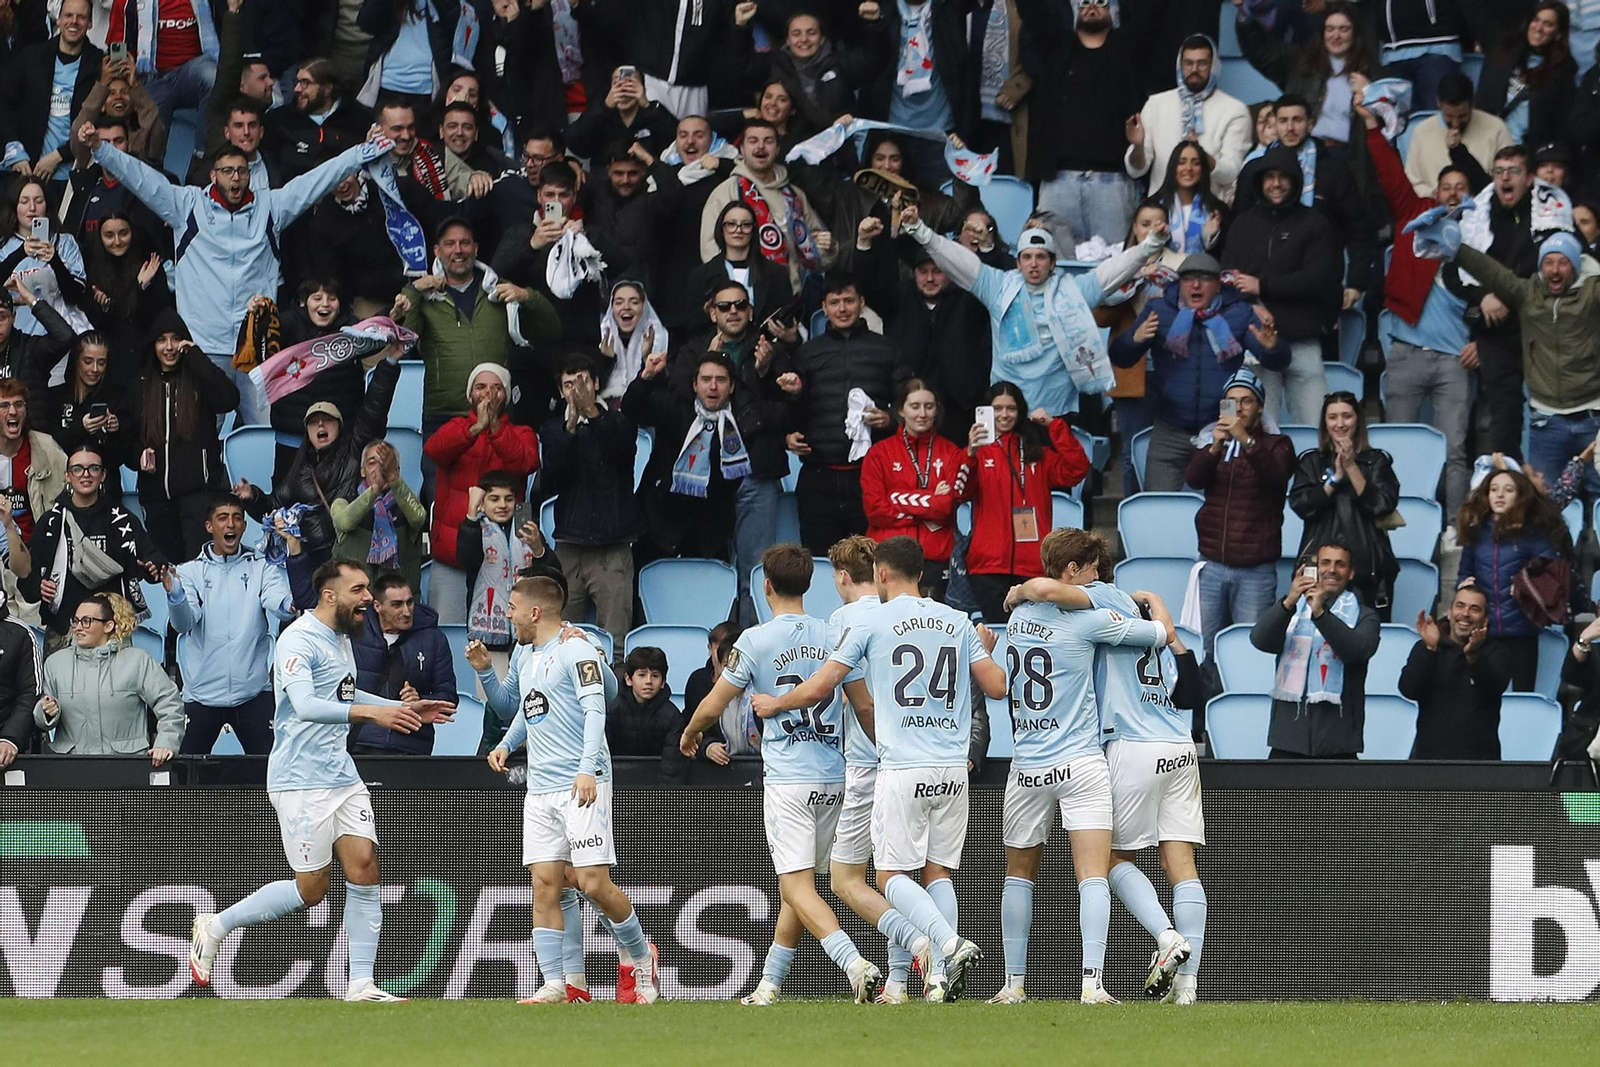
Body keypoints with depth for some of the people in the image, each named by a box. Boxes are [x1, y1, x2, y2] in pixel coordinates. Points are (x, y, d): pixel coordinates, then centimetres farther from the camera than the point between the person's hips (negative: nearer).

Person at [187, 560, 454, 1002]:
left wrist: (404, 709, 24)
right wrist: (371, 712, -42)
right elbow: (305, 704, -31)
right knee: (311, 889, -4)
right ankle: (214, 928, 14)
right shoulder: (298, 640, -16)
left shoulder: (341, 639, 14)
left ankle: (361, 985, 0)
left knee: (364, 870, -3)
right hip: (301, 780, -8)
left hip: (342, 777, 8)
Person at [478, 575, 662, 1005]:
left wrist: (587, 768, -25)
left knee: (593, 883, -10)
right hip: (540, 789, 8)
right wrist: (485, 671, 17)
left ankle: (641, 956, 11)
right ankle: (553, 984, -1)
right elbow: (512, 706, 35)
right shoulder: (524, 655, 19)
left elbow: (595, 708, -15)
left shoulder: (575, 651, -7)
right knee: (544, 885, -2)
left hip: (582, 788, -8)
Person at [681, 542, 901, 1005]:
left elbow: (713, 706, 0)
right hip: (833, 776, 5)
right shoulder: (832, 636, 5)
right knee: (796, 884, 16)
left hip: (788, 781, -5)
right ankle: (770, 983, 20)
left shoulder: (755, 641, -6)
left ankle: (855, 963, -29)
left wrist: (690, 735, 21)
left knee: (797, 885, -9)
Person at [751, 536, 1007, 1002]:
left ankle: (951, 945, -22)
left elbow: (818, 688, 0)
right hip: (953, 769, 5)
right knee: (938, 871, 10)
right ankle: (941, 977, -1)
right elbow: (997, 686, 11)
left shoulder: (872, 623, -2)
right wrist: (986, 650, 32)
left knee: (893, 875, 0)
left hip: (903, 769, -5)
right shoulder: (958, 623, 10)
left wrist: (773, 705, 19)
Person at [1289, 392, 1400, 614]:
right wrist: (1335, 477, -7)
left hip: (1367, 568, -1)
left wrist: (1351, 467, -7)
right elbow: (1300, 505, -1)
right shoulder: (1310, 461, 13)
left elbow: (1383, 506, -4)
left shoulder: (1377, 461, 9)